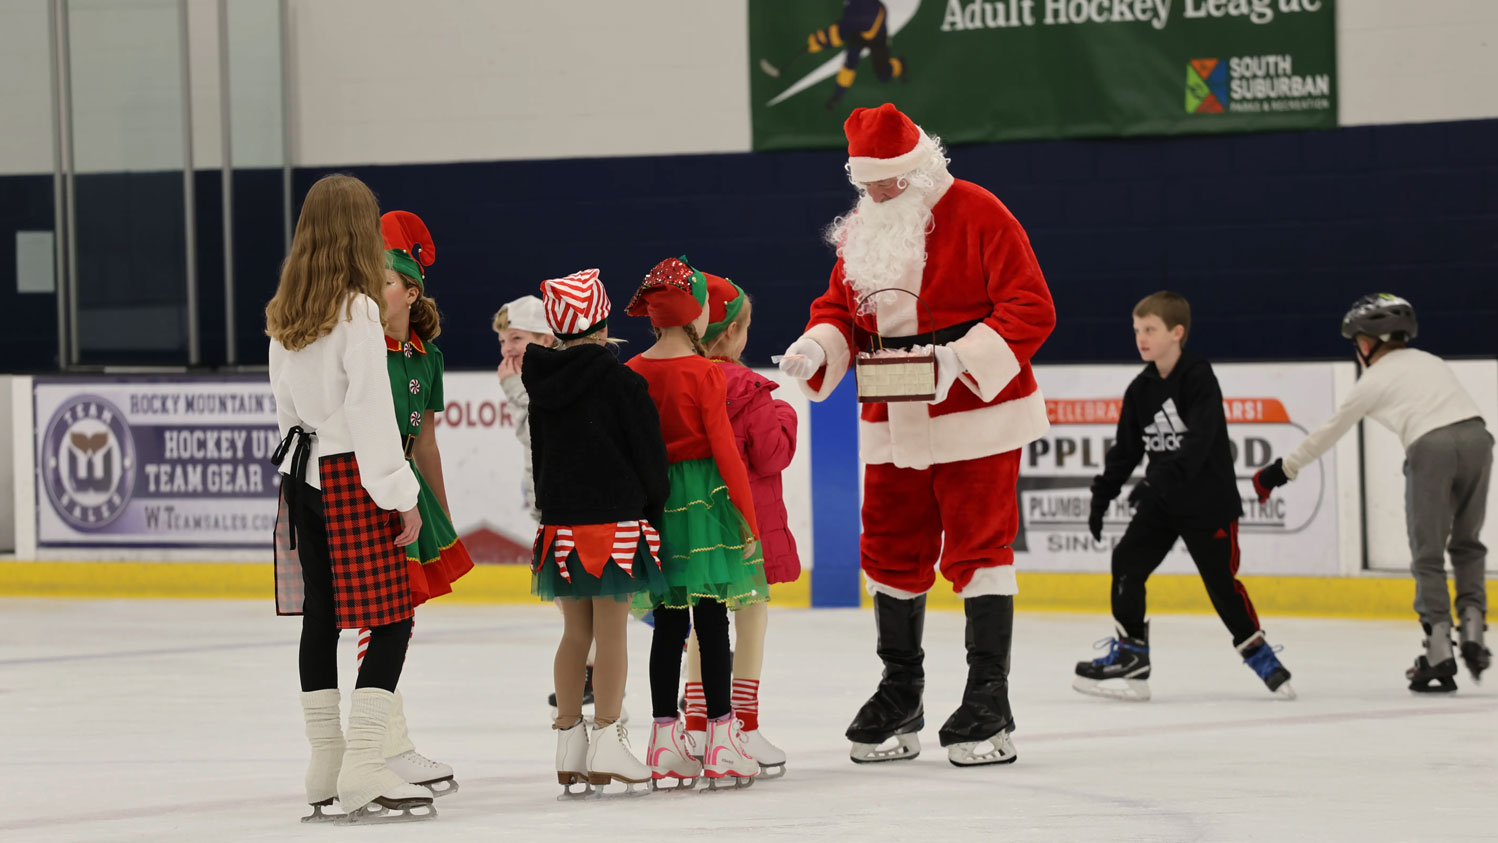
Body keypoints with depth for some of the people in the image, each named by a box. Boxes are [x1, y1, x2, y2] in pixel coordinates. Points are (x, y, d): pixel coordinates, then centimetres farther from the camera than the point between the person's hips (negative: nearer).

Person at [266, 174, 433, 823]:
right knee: (391, 618, -5)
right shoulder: (357, 310, -13)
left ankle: (326, 769, 17)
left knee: (320, 617, 12)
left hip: (301, 471, 8)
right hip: (351, 475, -8)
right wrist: (401, 495, -12)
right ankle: (363, 773, -12)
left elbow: (285, 401, 13)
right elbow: (370, 410, -15)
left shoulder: (284, 313, 8)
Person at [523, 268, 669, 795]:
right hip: (615, 519, -5)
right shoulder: (620, 381, -11)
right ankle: (606, 745, -4)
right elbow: (648, 451, -8)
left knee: (575, 632, 11)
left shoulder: (543, 381, 6)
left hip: (562, 521, 5)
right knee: (611, 632, -2)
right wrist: (654, 509, 5)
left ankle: (570, 748, 13)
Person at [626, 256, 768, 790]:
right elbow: (724, 448, -11)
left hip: (654, 497, 5)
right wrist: (748, 517, -5)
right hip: (705, 496, -5)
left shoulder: (634, 372, 2)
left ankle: (666, 740, 10)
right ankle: (721, 738, 2)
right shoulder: (704, 373, -11)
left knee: (669, 622, 9)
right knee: (712, 621, -1)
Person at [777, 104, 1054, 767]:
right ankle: (900, 696, 23)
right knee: (891, 554, 10)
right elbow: (839, 309, 15)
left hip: (975, 415, -6)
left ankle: (989, 701, -2)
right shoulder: (860, 231, 10)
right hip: (890, 426, 6)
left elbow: (1031, 309, -15)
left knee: (977, 550, -6)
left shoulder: (975, 214, -11)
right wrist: (817, 347, -8)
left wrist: (959, 358, -26)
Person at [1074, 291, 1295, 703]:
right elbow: (1126, 449, 12)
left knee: (1221, 581, -2)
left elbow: (1199, 441, -25)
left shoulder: (1199, 378, -15)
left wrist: (1158, 480, -34)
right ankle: (1129, 657, -2)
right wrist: (1102, 497, 5)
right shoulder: (1140, 390, 6)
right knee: (1127, 562, -6)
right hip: (1162, 502, 6)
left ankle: (1260, 655, 17)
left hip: (1209, 502, -6)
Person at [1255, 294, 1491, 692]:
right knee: (1467, 544, 20)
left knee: (1428, 555, 4)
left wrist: (1281, 470, 30)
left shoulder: (1375, 379, 14)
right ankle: (1472, 628, 7)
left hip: (1431, 448, -5)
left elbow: (1328, 433, 20)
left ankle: (1439, 652, -2)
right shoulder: (1430, 361, 30)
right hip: (1476, 435, 5)